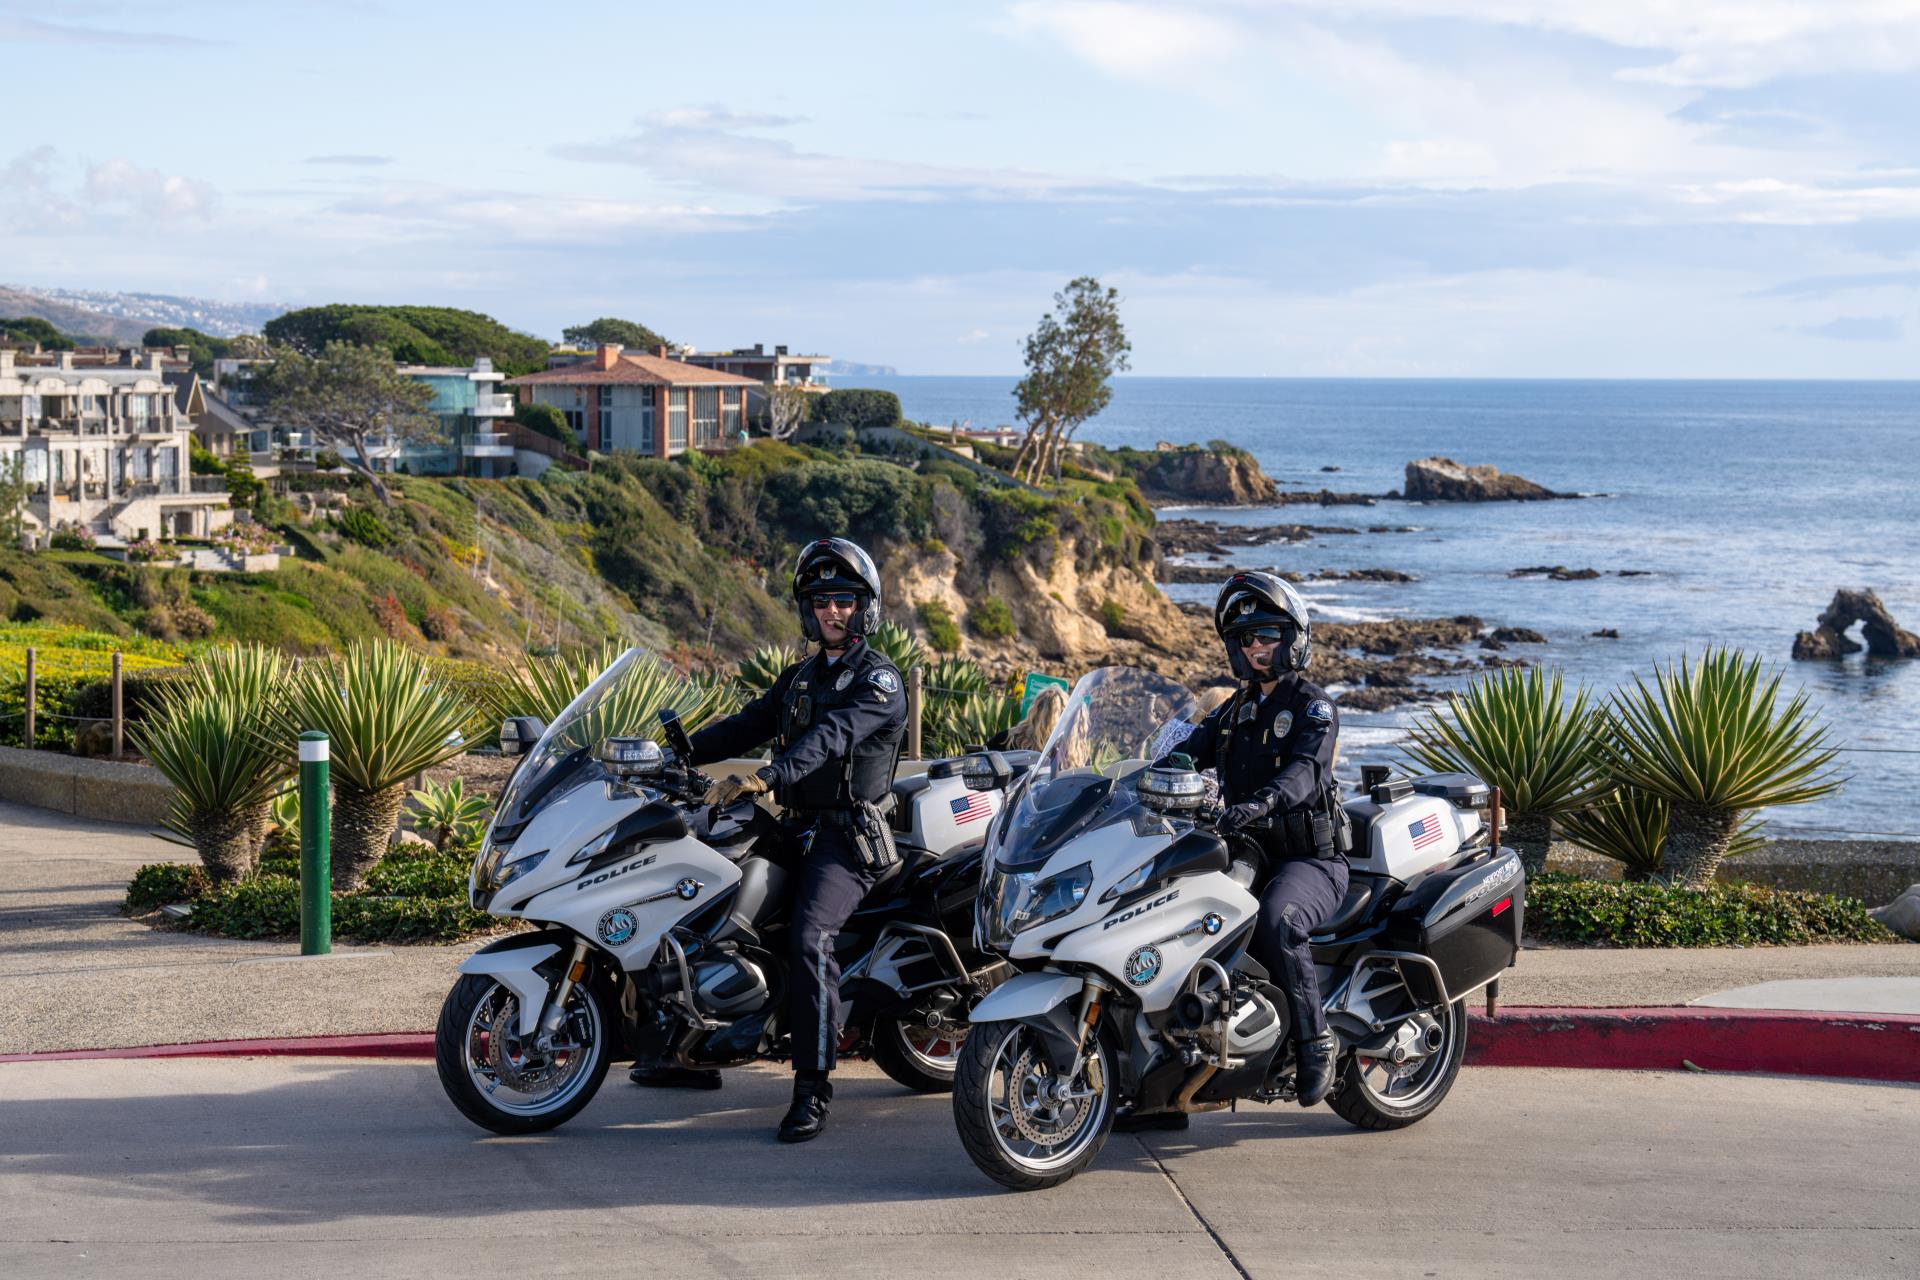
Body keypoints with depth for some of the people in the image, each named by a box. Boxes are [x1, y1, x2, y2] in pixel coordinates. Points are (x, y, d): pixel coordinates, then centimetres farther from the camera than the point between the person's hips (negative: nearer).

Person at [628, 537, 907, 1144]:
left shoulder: (878, 681, -9)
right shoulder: (801, 677, 19)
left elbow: (831, 736, -26)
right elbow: (748, 724, 12)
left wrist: (764, 777, -40)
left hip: (849, 839, -9)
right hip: (796, 829, 9)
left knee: (809, 937, -30)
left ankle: (813, 1086, -24)